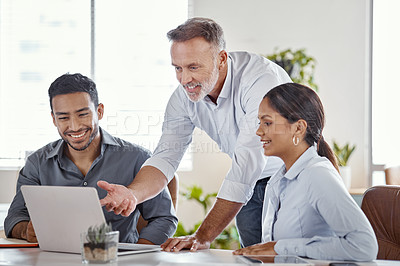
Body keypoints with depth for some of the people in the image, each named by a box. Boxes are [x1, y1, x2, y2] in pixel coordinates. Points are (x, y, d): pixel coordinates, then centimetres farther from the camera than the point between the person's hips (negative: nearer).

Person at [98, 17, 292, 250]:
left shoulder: (261, 80, -32)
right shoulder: (184, 97, -10)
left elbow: (246, 164, -37)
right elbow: (167, 156, -14)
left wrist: (203, 236, -40)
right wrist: (132, 194, -37)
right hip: (251, 187, 5)